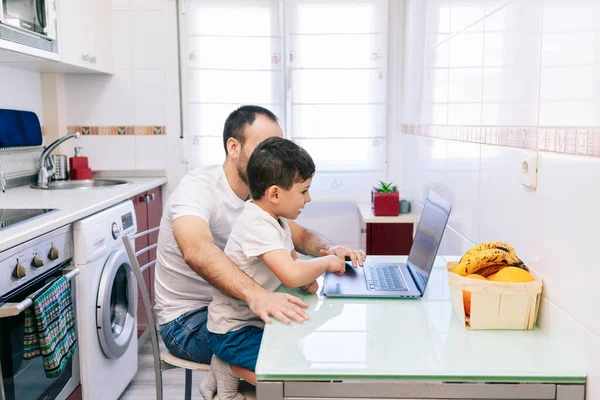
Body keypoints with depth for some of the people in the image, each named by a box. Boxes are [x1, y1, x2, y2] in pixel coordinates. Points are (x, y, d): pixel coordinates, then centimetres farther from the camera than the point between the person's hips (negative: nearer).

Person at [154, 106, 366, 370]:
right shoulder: (198, 187, -24)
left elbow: (301, 235, 7)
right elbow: (197, 251, -44)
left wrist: (329, 249, -17)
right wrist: (255, 295, -61)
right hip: (187, 319, -7)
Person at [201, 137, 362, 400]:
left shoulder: (274, 218, 5)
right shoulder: (258, 225, -25)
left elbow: (291, 261, 18)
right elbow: (292, 275, -38)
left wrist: (311, 272, -4)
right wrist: (326, 263, -19)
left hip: (255, 321, 10)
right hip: (234, 331, -10)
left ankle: (230, 364, 12)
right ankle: (230, 370, 0)